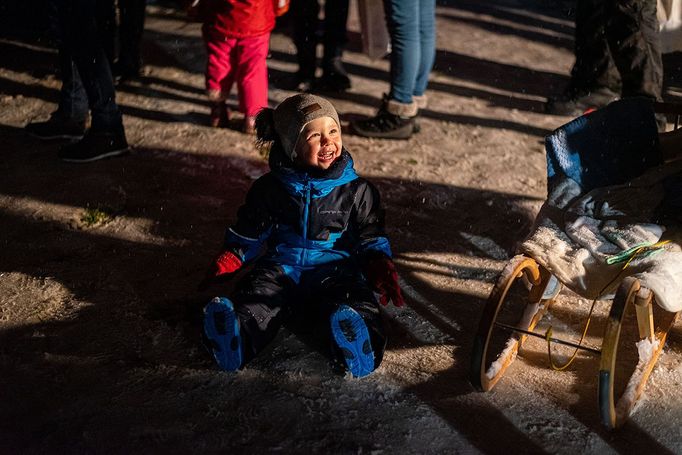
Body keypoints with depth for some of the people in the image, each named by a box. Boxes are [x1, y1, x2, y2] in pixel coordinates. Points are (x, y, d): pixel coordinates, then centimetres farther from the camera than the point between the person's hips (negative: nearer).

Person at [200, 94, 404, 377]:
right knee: (255, 298, -31)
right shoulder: (270, 188, 10)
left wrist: (381, 268, -8)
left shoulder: (357, 190, 7)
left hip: (334, 272, -1)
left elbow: (371, 237, 12)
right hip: (281, 268, 1)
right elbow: (249, 233, 19)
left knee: (357, 304, -34)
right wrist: (228, 261, 2)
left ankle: (358, 347, -62)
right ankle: (235, 343, -58)